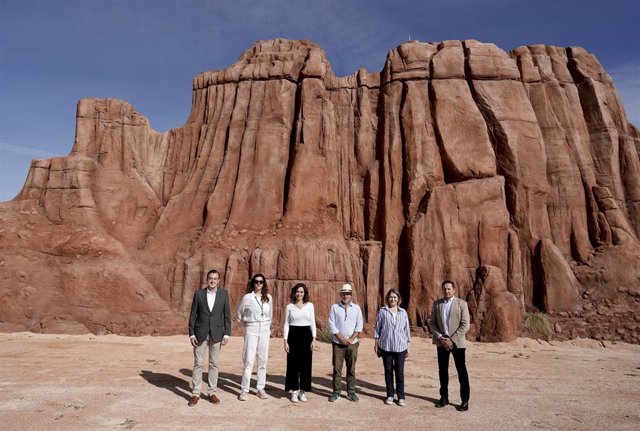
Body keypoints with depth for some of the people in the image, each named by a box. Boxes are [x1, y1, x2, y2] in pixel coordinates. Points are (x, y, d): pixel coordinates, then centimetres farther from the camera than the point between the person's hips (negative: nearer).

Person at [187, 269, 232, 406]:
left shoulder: (223, 294, 1)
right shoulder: (198, 293, 0)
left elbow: (227, 315, 2)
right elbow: (193, 315, 1)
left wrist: (226, 334, -4)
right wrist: (191, 334, -4)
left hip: (216, 334, 1)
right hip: (201, 334, -1)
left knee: (214, 364, 8)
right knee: (198, 364, 3)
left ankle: (212, 392, 18)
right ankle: (195, 394, 13)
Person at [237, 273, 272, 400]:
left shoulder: (268, 298, 4)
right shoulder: (247, 297, -3)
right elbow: (239, 314, 10)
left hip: (265, 331, 3)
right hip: (251, 331, -3)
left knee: (263, 360, 6)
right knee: (248, 360, -5)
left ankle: (260, 388, 15)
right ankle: (245, 390, 4)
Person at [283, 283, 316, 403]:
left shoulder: (309, 305, 5)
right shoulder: (289, 306, 4)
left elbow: (313, 323, 6)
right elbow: (286, 324, 4)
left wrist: (313, 339, -2)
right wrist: (285, 341, -3)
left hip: (306, 335, 1)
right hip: (293, 335, -1)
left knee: (306, 364, 3)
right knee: (293, 364, 2)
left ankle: (303, 391, 17)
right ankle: (294, 391, 14)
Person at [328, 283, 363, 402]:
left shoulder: (356, 308, 5)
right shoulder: (334, 307, 1)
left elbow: (359, 325, 1)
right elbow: (331, 324, -4)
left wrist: (351, 339, -9)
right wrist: (341, 338, -11)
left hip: (352, 343, 1)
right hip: (338, 343, -1)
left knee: (351, 369, 7)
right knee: (337, 368, 3)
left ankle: (351, 392, 16)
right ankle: (336, 392, 13)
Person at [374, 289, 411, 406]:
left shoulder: (403, 312, 4)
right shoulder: (382, 311, 0)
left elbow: (406, 330, 9)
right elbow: (377, 328, 4)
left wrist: (408, 346, 9)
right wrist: (376, 343, 4)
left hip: (400, 347, 0)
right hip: (386, 346, 0)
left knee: (400, 371, 2)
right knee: (388, 371, 9)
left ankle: (401, 396, 15)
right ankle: (390, 395, 22)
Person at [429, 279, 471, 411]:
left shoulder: (461, 303, -5)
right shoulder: (437, 304, 5)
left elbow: (465, 325, -10)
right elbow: (432, 322, 5)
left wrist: (452, 339, -14)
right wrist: (440, 337, -9)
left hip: (457, 342, -3)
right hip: (441, 342, 3)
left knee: (462, 372, 2)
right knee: (442, 371, 11)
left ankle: (465, 400, 12)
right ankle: (444, 397, 24)